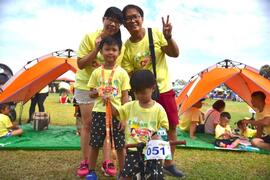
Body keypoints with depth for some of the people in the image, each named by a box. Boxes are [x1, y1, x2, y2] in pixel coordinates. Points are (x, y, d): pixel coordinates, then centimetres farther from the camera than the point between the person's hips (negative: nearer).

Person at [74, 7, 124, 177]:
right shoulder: (89, 37, -15)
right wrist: (96, 50, -27)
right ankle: (85, 161, 17)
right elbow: (80, 64, -17)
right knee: (88, 123, 2)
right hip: (86, 86, -2)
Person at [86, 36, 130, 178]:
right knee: (94, 144, 12)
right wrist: (98, 92, -16)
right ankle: (91, 171, 32)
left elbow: (125, 96, -1)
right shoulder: (96, 72, 3)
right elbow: (91, 93, 8)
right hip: (99, 112, 2)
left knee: (120, 145, 6)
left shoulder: (122, 73, -2)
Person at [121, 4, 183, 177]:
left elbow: (175, 54, -8)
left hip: (165, 88, 2)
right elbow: (129, 75, -6)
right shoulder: (126, 48, -8)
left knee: (172, 125, 10)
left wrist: (169, 37, -25)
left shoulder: (156, 33, -7)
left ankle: (169, 163, 30)